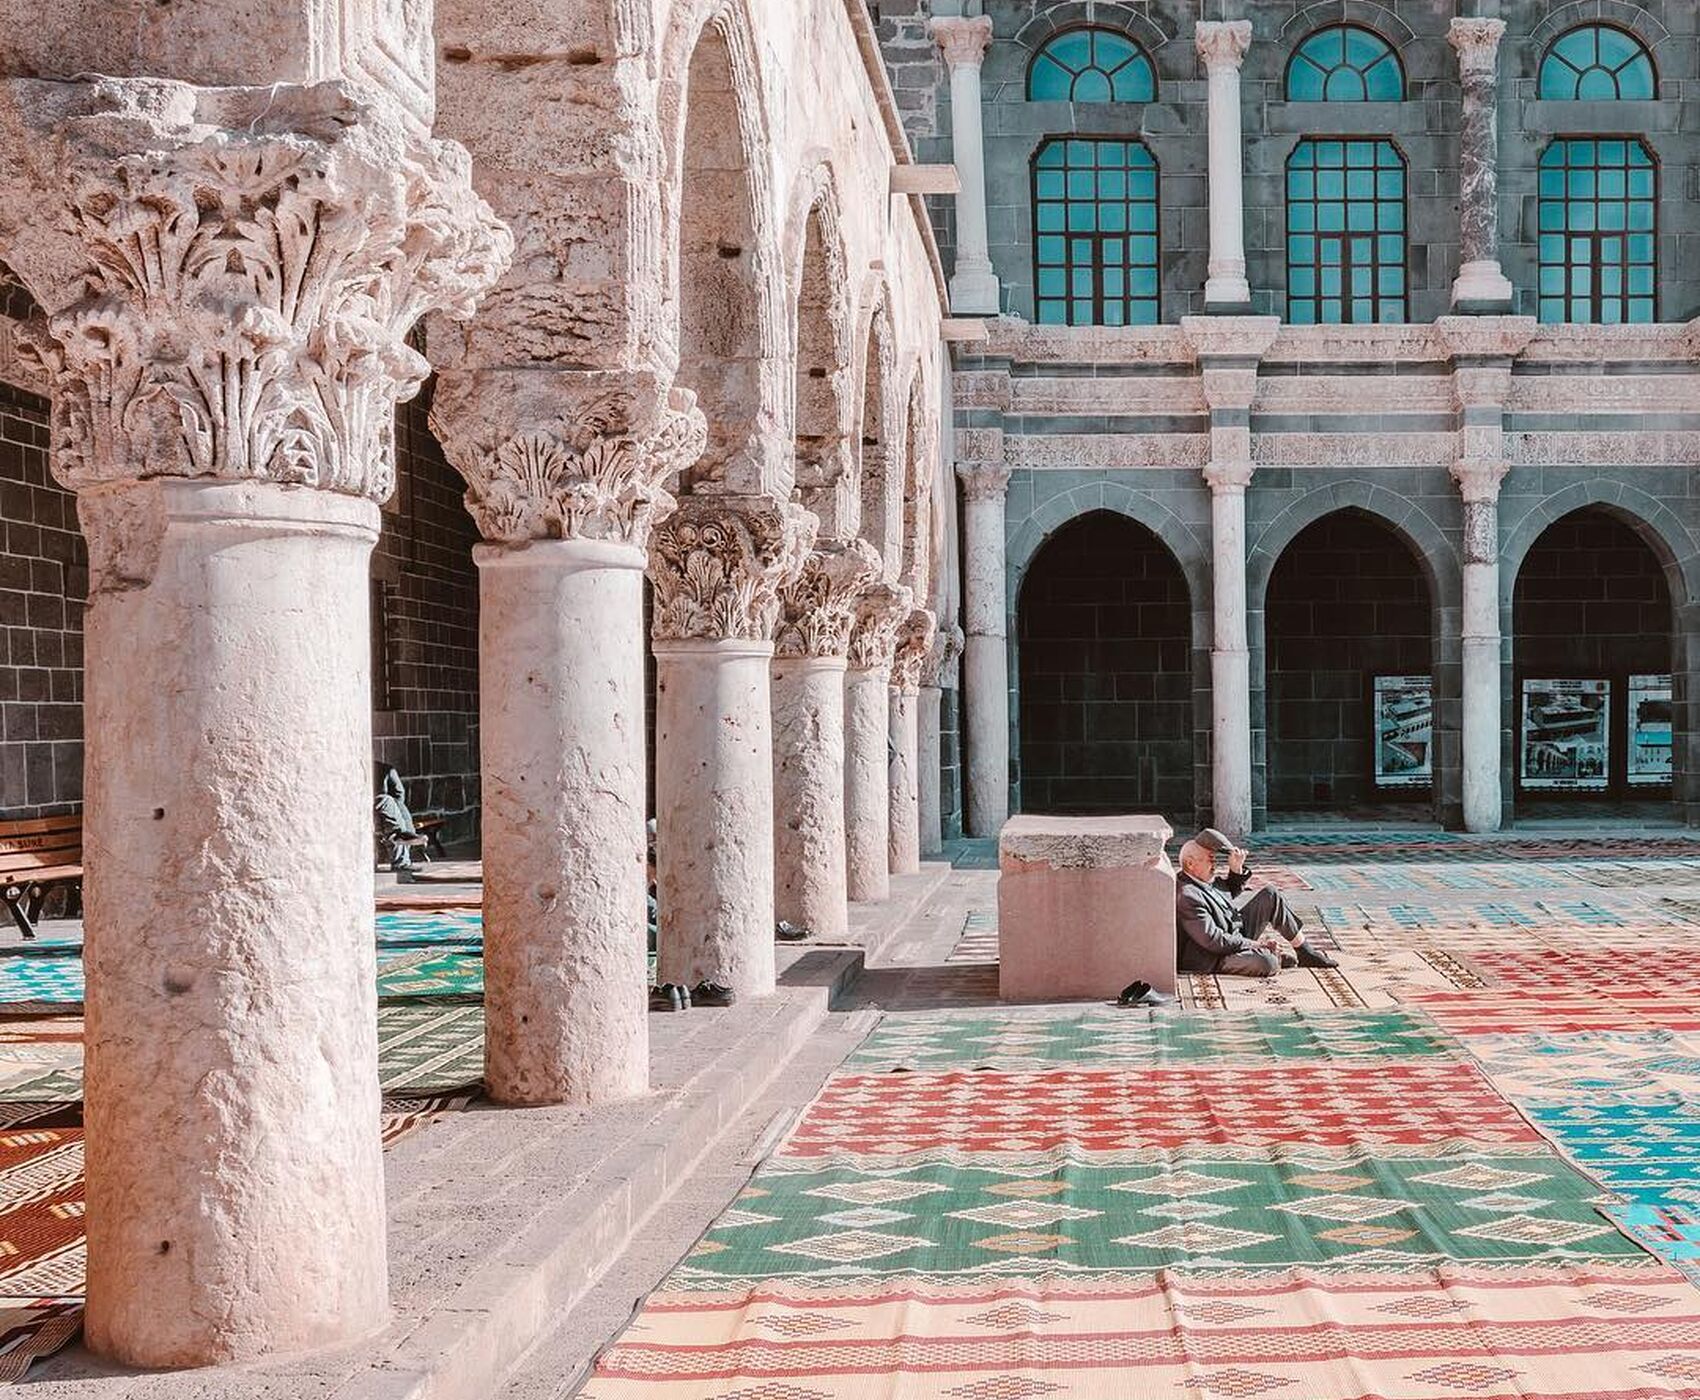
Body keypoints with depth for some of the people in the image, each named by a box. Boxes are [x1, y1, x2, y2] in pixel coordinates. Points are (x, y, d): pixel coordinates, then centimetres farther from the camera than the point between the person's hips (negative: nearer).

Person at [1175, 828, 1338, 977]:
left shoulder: (1205, 879, 3)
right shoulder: (1186, 898, -28)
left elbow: (1230, 892, 24)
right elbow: (1215, 942, -29)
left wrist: (1236, 869, 2)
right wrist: (1255, 945, -23)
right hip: (1217, 958, -11)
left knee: (1270, 894, 7)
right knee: (1266, 963, -37)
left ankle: (1306, 953, 10)